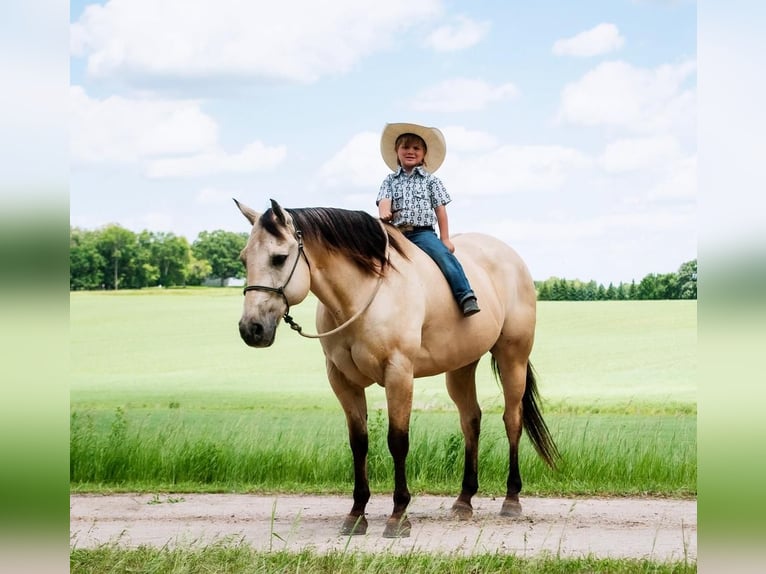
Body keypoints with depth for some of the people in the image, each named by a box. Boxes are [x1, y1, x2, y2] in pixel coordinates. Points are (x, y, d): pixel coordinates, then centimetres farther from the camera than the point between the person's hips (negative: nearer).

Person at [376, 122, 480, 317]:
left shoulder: (431, 181, 14)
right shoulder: (390, 181, 17)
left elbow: (440, 211, 10)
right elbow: (384, 201, -1)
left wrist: (445, 240, 2)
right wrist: (384, 214, -26)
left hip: (423, 232, -2)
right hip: (396, 232, 2)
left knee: (444, 255, -26)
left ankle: (465, 296, -32)